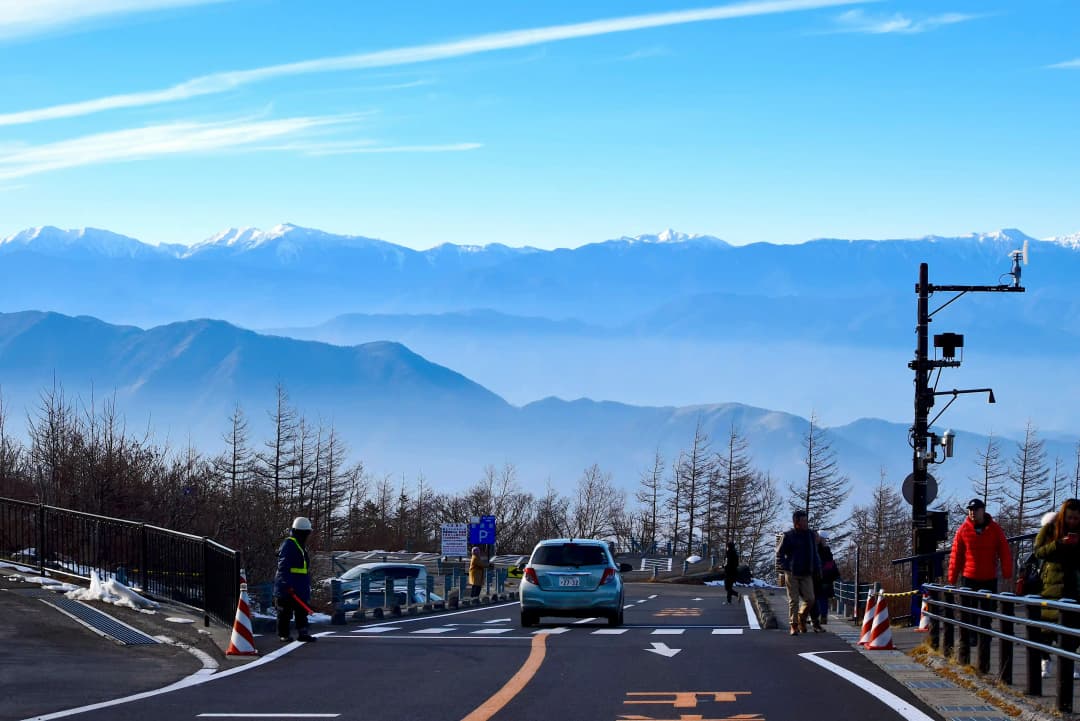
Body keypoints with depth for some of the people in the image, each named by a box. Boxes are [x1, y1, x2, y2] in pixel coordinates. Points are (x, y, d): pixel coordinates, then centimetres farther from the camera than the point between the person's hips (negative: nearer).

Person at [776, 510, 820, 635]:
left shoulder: (810, 535, 10)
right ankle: (794, 625, 9)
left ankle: (802, 618, 20)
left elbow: (814, 554, 16)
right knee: (793, 600, 0)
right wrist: (784, 567, -10)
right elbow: (779, 553, 1)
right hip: (792, 574, -3)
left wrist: (817, 568, 7)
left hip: (806, 574, 3)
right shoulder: (788, 536, -3)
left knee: (810, 599, -6)